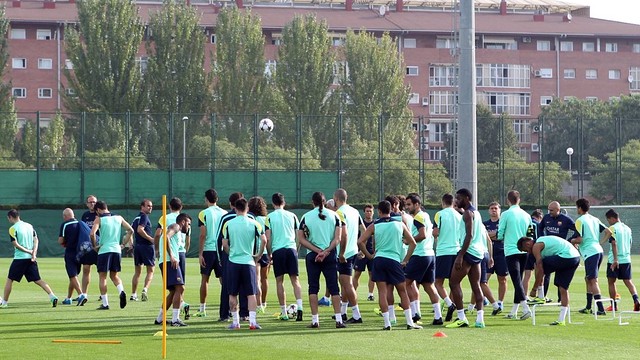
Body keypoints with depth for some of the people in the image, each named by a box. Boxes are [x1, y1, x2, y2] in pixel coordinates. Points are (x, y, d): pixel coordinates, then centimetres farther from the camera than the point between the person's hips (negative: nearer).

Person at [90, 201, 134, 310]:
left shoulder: (99, 219, -4)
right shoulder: (118, 218, 10)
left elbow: (92, 233, -18)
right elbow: (130, 230, 7)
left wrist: (95, 246, -3)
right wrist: (123, 244, 12)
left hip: (104, 250, -4)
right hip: (116, 249, 4)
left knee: (102, 276, 5)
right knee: (114, 275, 17)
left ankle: (105, 303, 3)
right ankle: (121, 291, -12)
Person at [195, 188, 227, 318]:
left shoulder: (204, 214, -6)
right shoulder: (224, 213, 4)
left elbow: (203, 235, -9)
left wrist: (200, 253, -6)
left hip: (208, 250, -3)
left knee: (205, 279, 7)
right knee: (224, 280, 4)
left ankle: (202, 309, 11)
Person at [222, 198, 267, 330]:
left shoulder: (228, 224, 0)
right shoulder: (254, 224, -2)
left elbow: (224, 244, -1)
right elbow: (264, 240, -9)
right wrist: (259, 255, 4)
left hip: (233, 261, 0)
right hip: (248, 262, 0)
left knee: (232, 294, 9)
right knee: (251, 293, 2)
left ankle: (235, 322, 12)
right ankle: (252, 321, -7)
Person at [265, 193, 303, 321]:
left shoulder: (269, 217, 2)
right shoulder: (292, 215, 9)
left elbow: (267, 239, -3)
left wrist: (269, 254, 7)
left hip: (277, 250, -2)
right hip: (291, 248, 2)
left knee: (279, 281, 5)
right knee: (295, 280, 3)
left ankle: (284, 313, 5)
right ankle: (299, 307, -16)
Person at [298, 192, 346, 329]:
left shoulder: (306, 217, 0)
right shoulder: (334, 215, 2)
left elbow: (301, 239, -4)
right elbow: (338, 238, -6)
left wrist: (318, 251, -9)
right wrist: (326, 251, -12)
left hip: (312, 255, -1)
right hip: (330, 255, 1)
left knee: (313, 288, 6)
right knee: (334, 288, 4)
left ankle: (315, 320, 2)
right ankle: (338, 319, -2)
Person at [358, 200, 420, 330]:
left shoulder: (374, 226, 4)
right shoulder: (400, 224, 8)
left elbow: (360, 242, -3)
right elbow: (412, 243, 9)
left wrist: (369, 255, 8)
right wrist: (405, 260, 14)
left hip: (379, 259, 0)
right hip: (395, 260, 0)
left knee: (382, 292, 1)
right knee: (403, 292, 9)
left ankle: (387, 323, -5)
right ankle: (410, 323, 7)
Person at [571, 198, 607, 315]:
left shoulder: (580, 220, -8)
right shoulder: (595, 219, 15)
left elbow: (579, 239, -14)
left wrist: (571, 241, 5)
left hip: (590, 253, -8)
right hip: (598, 250, 8)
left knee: (593, 280, -8)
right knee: (588, 279, 17)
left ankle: (601, 309, -15)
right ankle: (588, 308, 20)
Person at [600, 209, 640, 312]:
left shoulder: (612, 228, -10)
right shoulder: (628, 229, 11)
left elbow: (614, 244, -18)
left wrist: (615, 259, -20)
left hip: (614, 261, -6)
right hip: (626, 259, 6)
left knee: (611, 282, 7)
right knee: (628, 281, 6)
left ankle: (614, 306, 10)